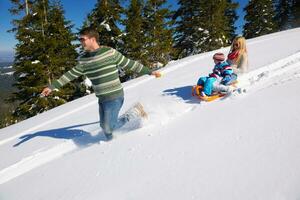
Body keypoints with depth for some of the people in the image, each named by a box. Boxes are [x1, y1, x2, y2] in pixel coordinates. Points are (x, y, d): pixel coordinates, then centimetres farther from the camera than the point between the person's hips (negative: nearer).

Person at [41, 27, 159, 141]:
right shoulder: (83, 60, 6)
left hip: (114, 96, -6)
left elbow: (128, 64, -3)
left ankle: (135, 112, 8)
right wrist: (52, 86, 8)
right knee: (104, 127, 10)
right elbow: (71, 74, 10)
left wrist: (149, 72, 1)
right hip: (101, 99, 6)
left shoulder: (110, 52, -9)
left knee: (109, 128, -7)